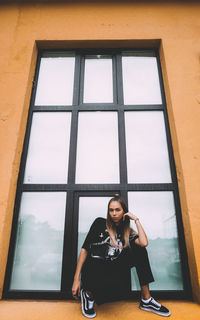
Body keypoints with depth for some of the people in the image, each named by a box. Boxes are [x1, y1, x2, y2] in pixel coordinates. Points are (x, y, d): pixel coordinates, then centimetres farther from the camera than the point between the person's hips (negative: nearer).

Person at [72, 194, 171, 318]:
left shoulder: (128, 232, 8)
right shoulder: (100, 223, -1)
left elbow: (144, 243, -14)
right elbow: (85, 249, -4)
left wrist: (136, 220, -5)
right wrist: (76, 279, -9)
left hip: (113, 269, 4)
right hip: (93, 269, -4)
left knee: (140, 250, -13)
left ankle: (146, 300, -5)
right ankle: (88, 293, -1)